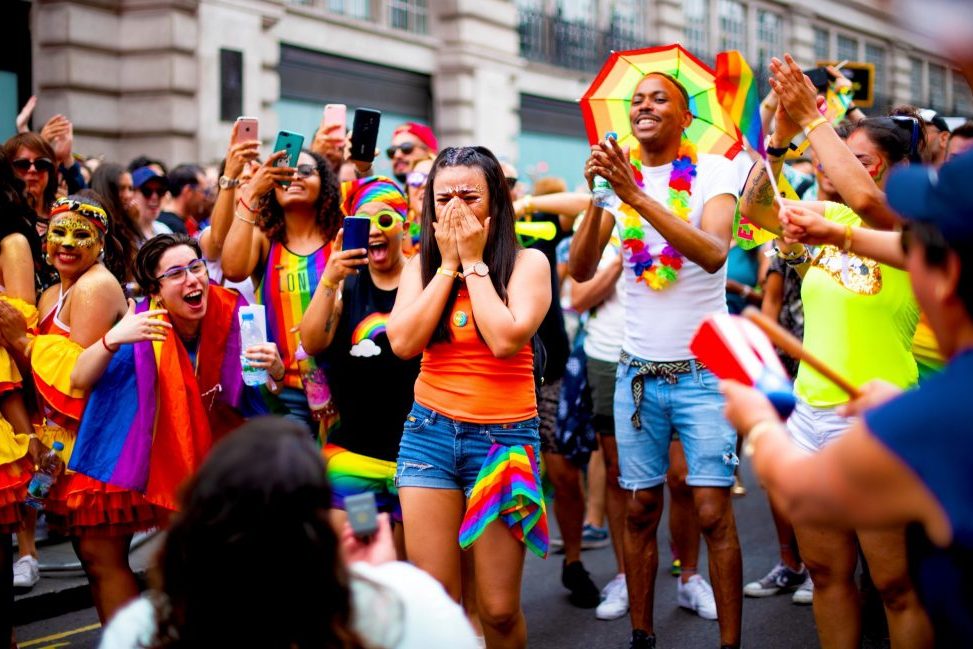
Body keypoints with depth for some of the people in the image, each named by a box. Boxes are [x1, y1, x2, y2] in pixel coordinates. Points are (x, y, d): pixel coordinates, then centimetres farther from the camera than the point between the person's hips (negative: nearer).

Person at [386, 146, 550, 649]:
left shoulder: (527, 263, -2)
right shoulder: (422, 264, 7)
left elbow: (506, 339, -19)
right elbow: (404, 343, -8)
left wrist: (474, 261, -10)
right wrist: (448, 263, -6)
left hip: (504, 437, -2)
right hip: (430, 432, 3)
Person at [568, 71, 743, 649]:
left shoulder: (713, 172, -4)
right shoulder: (619, 175, 5)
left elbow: (713, 253, -22)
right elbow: (581, 271, -5)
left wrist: (636, 196, -28)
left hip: (703, 369, -3)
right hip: (639, 371, 3)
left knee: (713, 513, -5)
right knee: (641, 509, 6)